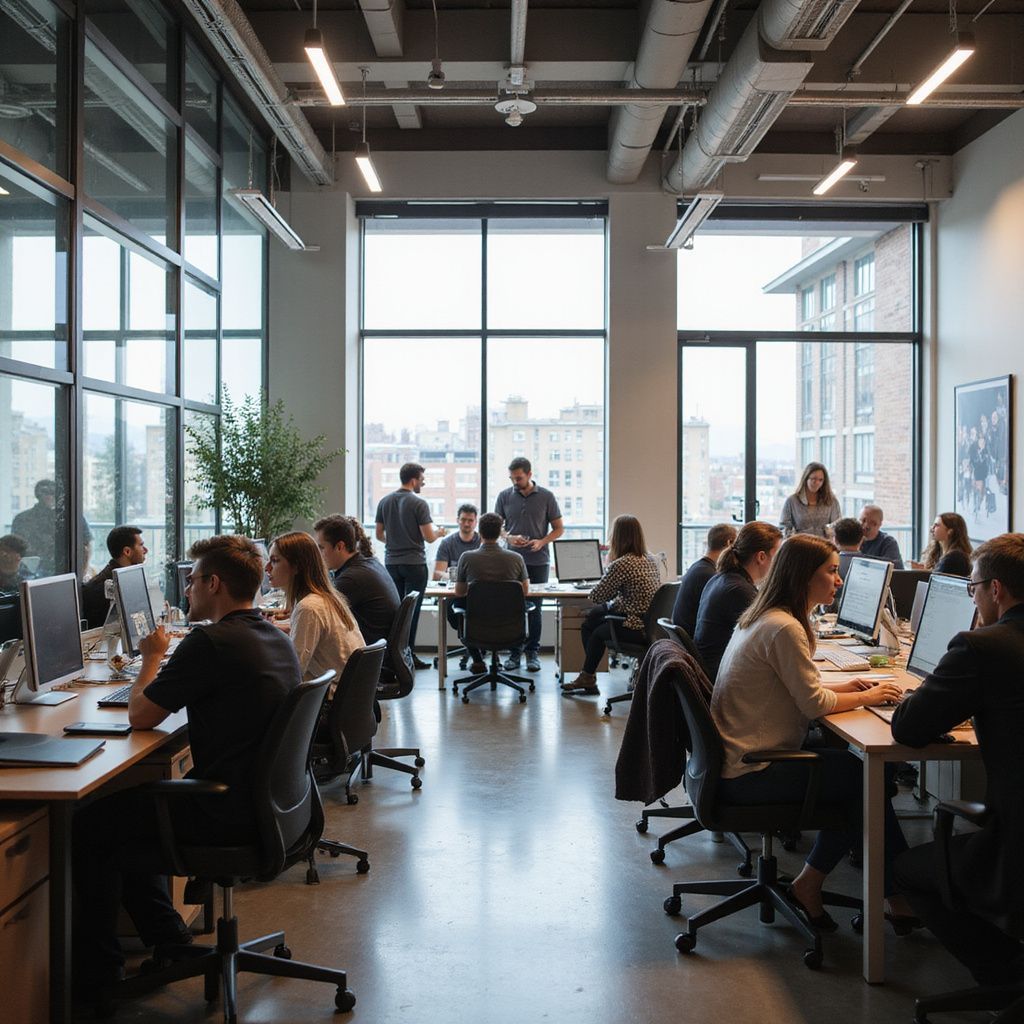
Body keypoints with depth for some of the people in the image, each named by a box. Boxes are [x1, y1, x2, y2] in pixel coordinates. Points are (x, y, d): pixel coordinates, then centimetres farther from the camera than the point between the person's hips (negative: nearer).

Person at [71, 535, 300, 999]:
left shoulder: (209, 643, -21)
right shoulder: (277, 639, 6)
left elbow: (140, 715, -12)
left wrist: (152, 656, 4)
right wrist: (166, 658, 17)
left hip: (226, 816, -9)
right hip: (265, 801, 9)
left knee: (87, 824, 10)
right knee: (128, 803, 27)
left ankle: (97, 972, 22)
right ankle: (169, 941, 35)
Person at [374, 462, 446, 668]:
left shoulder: (384, 502, 6)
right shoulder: (419, 504, -12)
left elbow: (379, 534, 10)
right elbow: (429, 537, -13)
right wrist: (439, 532, 8)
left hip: (391, 563, 5)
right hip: (414, 564, -5)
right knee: (412, 610, 1)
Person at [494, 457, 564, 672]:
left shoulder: (546, 497, 0)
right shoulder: (504, 497, 3)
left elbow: (559, 528, 3)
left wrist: (541, 542, -14)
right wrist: (509, 538, -11)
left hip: (538, 562, -1)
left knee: (534, 608, 3)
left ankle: (533, 653, 13)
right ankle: (514, 652, 12)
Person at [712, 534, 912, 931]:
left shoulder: (762, 617, 11)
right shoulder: (784, 628, -20)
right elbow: (815, 704, -17)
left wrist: (844, 687, 7)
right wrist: (867, 697, -2)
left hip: (737, 759, 10)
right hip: (749, 774, -10)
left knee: (852, 765, 8)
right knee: (867, 776, -3)